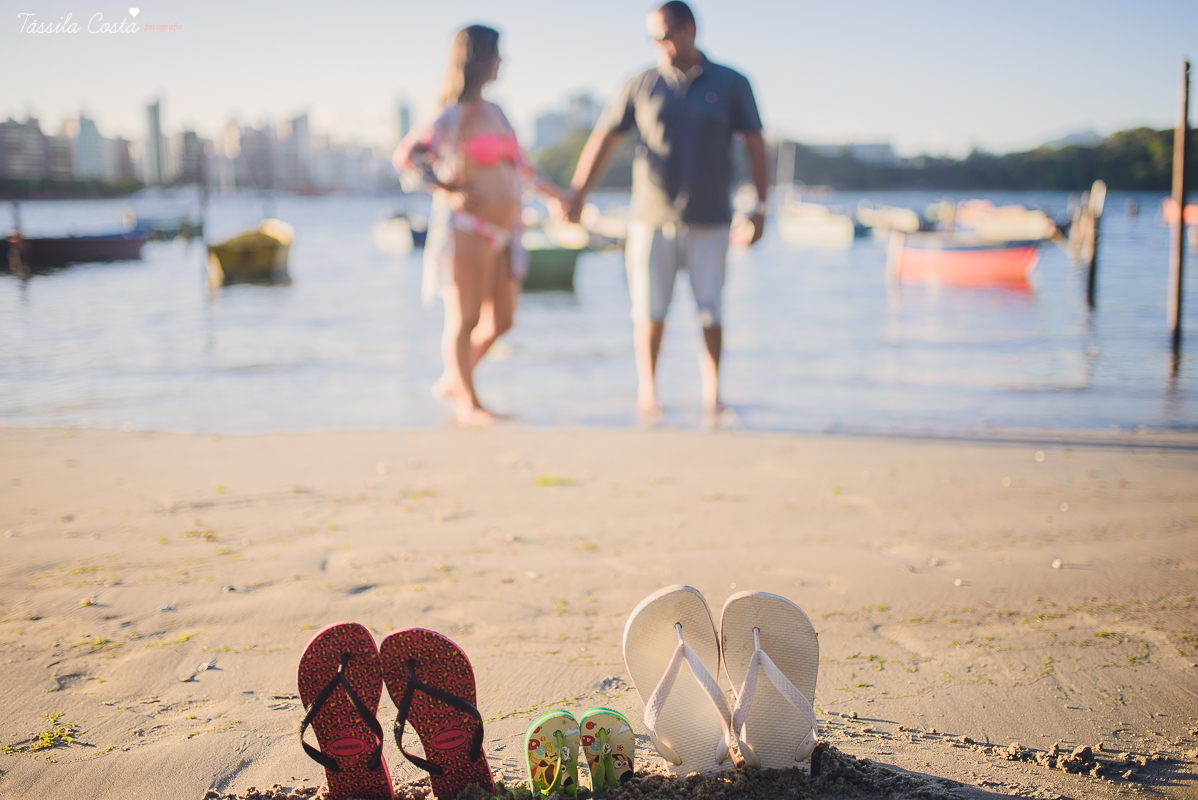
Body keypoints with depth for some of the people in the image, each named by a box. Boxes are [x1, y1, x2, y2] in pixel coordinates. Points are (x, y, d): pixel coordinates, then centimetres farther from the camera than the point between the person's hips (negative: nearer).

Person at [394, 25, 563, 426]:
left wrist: (548, 187, 29)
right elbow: (405, 155, -17)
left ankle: (452, 381, 28)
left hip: (500, 233, 8)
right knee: (465, 320, -1)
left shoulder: (492, 111, 13)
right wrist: (449, 193, -19)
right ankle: (468, 405, 10)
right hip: (465, 230, -8)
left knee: (500, 321, 10)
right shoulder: (454, 115, -11)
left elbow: (515, 157, 27)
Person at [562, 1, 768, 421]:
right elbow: (604, 139, 7)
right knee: (650, 312, 1)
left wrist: (760, 207, -1)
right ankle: (647, 392, 15)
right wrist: (577, 194, 2)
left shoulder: (731, 84, 4)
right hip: (651, 219, 0)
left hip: (709, 223, 0)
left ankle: (712, 394, 16)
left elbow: (755, 146, 6)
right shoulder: (642, 85, 4)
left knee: (711, 313, 1)